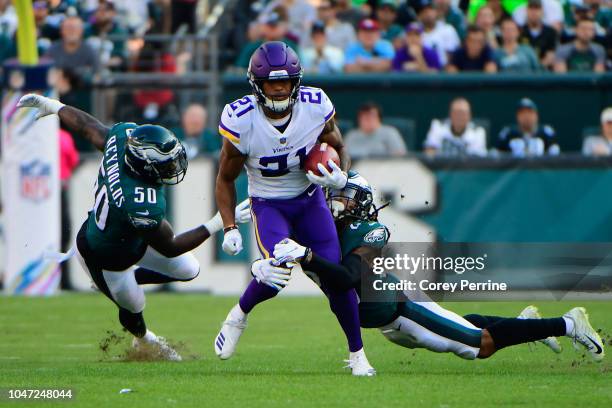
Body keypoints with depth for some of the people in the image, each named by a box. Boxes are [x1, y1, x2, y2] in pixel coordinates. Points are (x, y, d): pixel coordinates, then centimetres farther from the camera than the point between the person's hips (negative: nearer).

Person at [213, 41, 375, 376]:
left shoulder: (316, 108, -15)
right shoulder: (241, 121, -21)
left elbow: (339, 149, 4)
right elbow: (226, 179, -5)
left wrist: (340, 175, -18)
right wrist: (229, 228, -13)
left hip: (310, 200, 2)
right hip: (268, 204, -2)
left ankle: (357, 354, 10)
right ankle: (239, 314, 6)